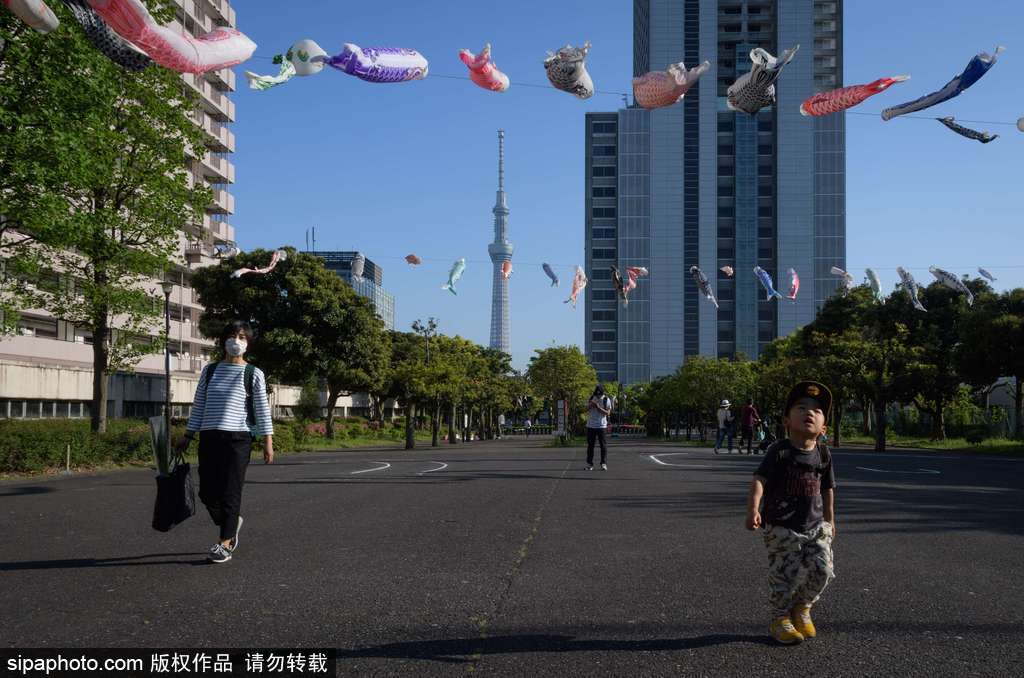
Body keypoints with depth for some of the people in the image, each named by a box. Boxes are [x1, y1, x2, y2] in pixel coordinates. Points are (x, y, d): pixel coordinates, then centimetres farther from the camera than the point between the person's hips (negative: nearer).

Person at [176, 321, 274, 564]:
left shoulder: (253, 374, 4)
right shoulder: (210, 370, 13)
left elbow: (262, 409, 1)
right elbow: (198, 405, 16)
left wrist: (268, 441, -5)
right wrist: (187, 436, 13)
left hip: (238, 437, -4)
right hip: (209, 437, 4)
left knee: (230, 491, -5)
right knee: (207, 492, 4)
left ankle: (225, 543, 3)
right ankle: (231, 523, 31)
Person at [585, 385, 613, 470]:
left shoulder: (606, 400, -3)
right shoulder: (591, 398, 8)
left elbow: (608, 413, -9)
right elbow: (586, 409, 14)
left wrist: (599, 407, -20)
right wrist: (590, 405, -8)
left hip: (601, 425, -3)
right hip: (591, 425, 3)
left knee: (603, 445, -3)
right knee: (590, 445, 4)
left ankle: (604, 463, 1)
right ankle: (589, 463, 8)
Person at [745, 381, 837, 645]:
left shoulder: (823, 453, 4)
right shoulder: (780, 451, -12)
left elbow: (827, 488, 17)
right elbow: (759, 479, -19)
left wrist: (830, 519, 21)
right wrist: (753, 509, -32)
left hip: (815, 525, 4)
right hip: (781, 527, -4)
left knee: (822, 568, -4)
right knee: (784, 574, -1)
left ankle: (802, 609, 22)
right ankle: (780, 619, 21)